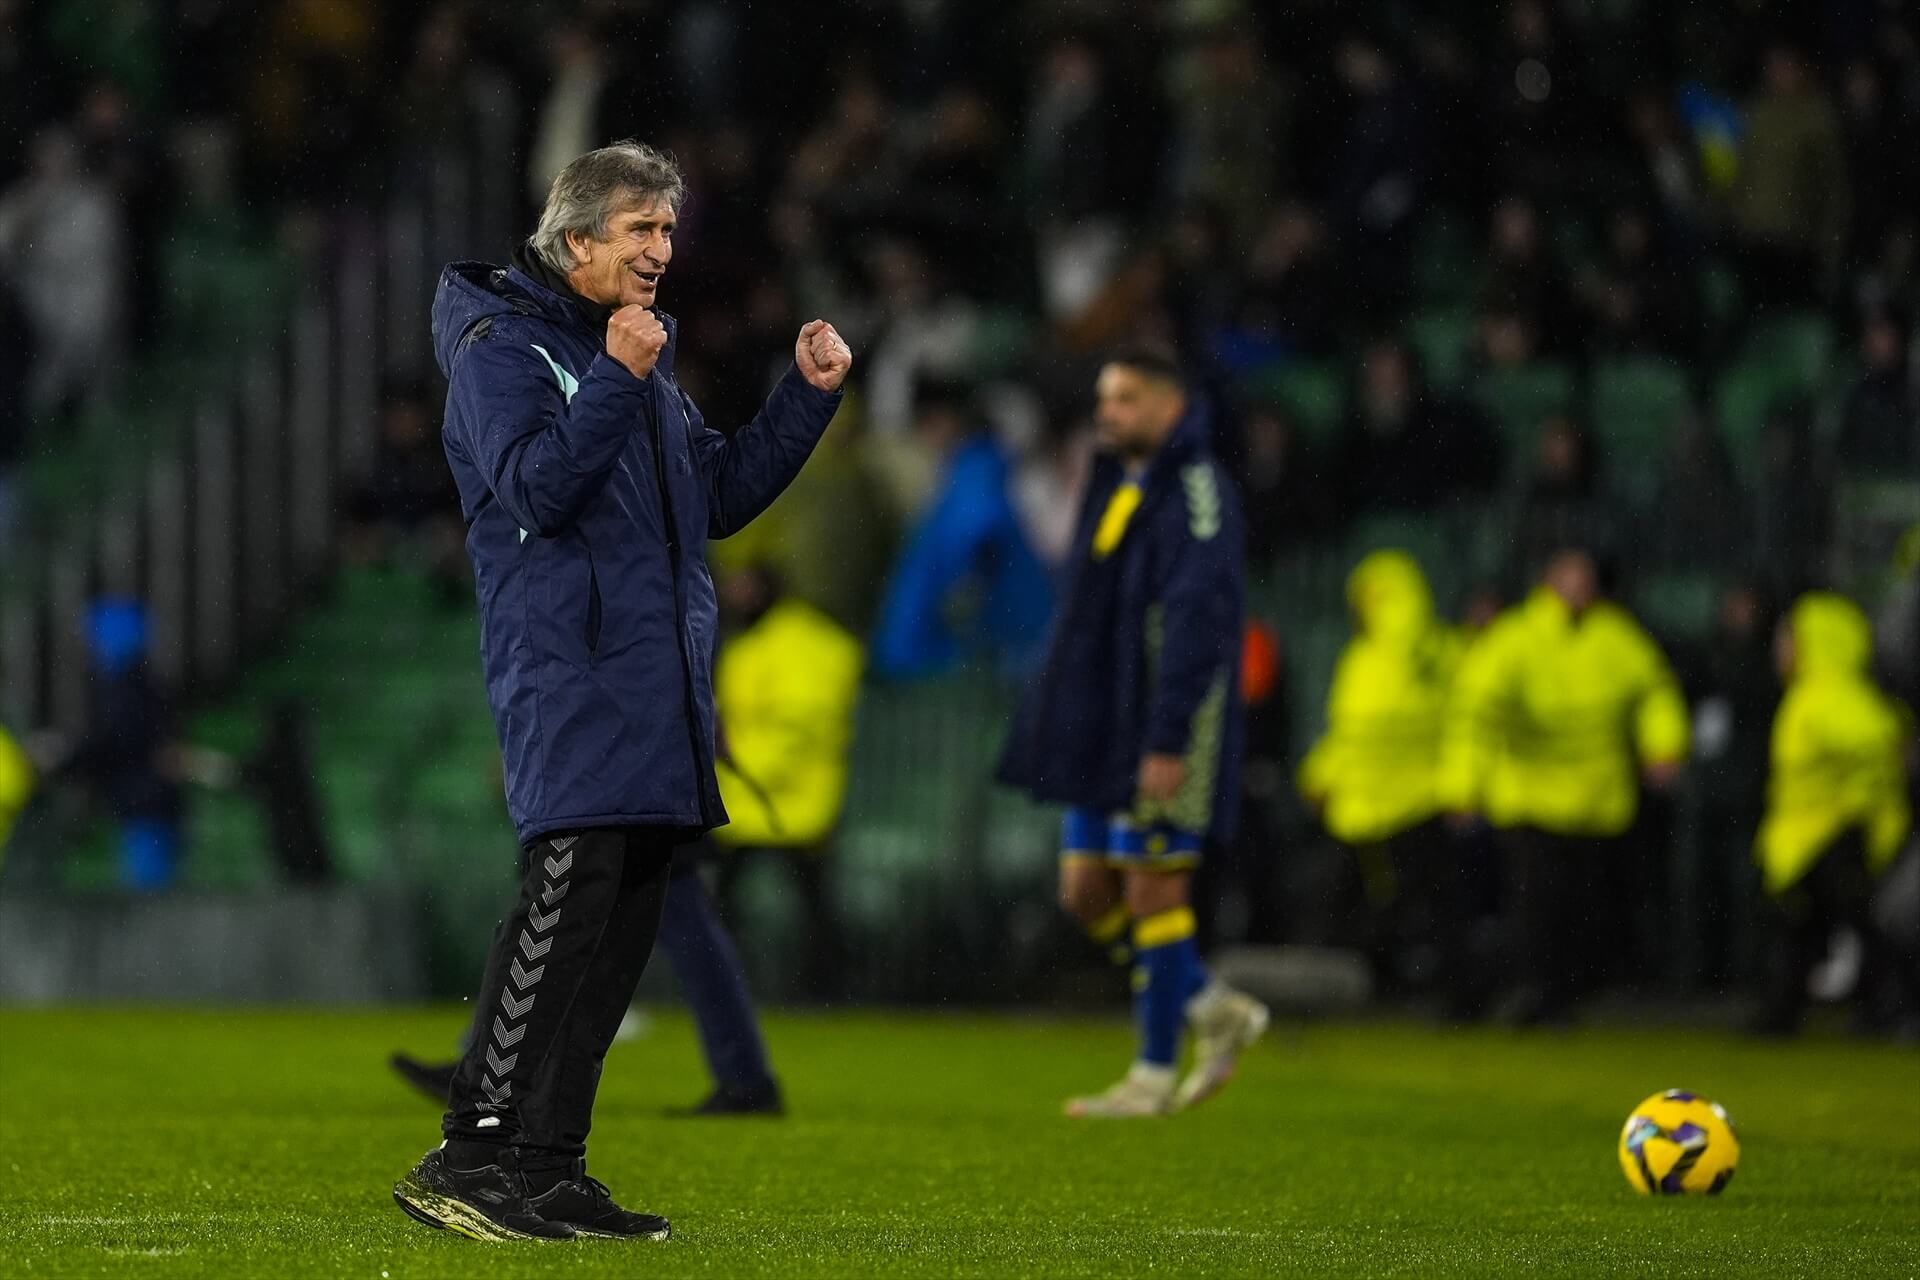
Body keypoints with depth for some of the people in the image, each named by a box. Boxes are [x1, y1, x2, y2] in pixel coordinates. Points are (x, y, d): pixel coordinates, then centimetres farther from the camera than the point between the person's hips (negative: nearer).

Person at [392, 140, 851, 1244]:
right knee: (568, 900, -17)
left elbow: (722, 496, 23)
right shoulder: (504, 344, -4)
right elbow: (535, 488, -17)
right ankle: (472, 1154, -17)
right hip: (568, 676, -9)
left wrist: (808, 397, 13)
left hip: (654, 678, 9)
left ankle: (548, 1169, 8)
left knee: (622, 924, 6)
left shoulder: (645, 348, 22)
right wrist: (618, 380, -23)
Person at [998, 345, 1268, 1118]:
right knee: (1088, 894, 7)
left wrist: (1168, 742, -26)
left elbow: (1195, 621, -21)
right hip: (1106, 734, 9)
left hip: (1164, 735, -9)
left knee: (1153, 891, -5)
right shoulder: (1120, 489, 17)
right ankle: (1218, 1013, 19)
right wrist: (1061, 730, 20)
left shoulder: (1195, 494, -12)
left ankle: (1155, 1076, 2)